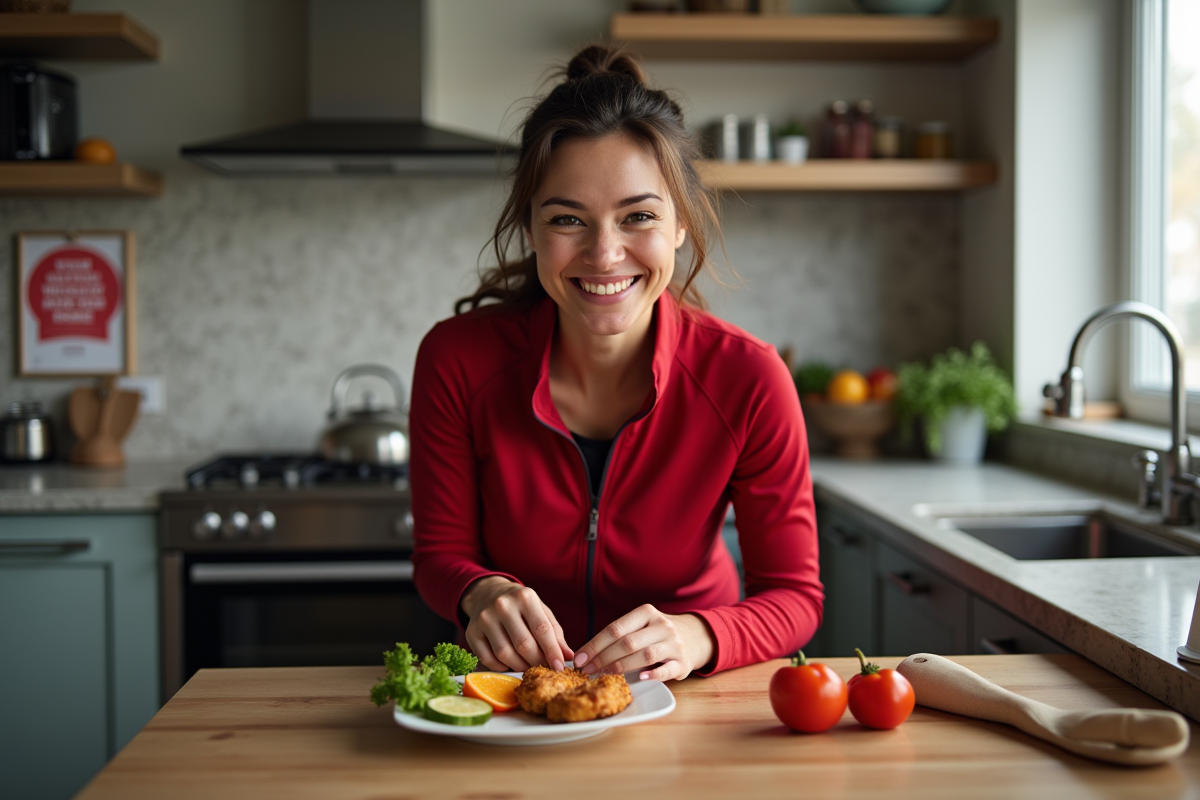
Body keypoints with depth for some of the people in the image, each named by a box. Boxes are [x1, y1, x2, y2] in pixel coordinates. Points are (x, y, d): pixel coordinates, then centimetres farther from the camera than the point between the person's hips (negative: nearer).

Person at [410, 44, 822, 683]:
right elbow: (441, 554, -5)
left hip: (686, 702, 1)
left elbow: (793, 596, -11)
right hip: (517, 694, 0)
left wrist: (696, 636, -32)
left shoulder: (746, 379, -19)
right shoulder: (457, 361, -17)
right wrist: (481, 593, -28)